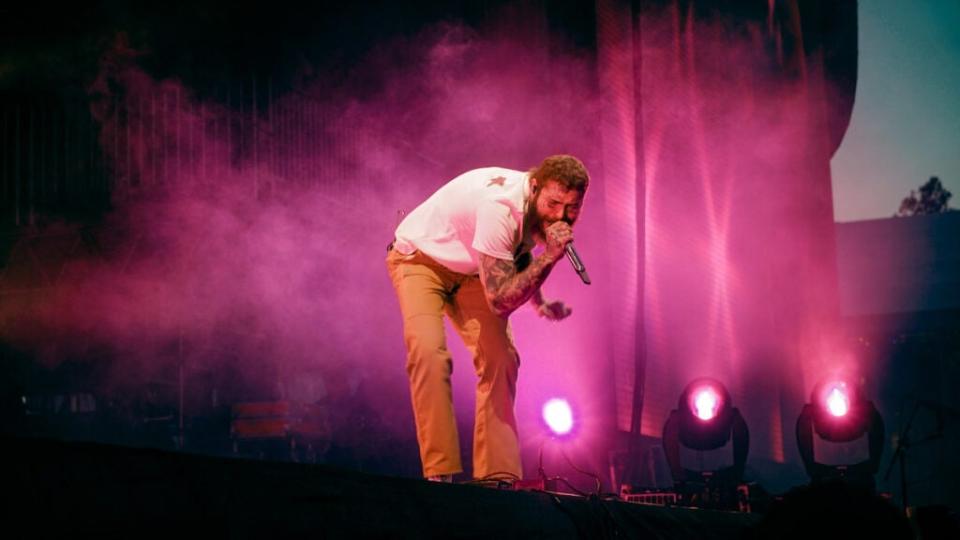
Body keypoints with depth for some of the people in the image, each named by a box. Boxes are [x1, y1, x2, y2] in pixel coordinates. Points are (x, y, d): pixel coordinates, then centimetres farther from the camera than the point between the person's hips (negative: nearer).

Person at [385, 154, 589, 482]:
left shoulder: (542, 211, -13)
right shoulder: (501, 206, -38)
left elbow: (519, 253, 11)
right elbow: (500, 298, -36)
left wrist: (539, 302, -2)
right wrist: (549, 256, -41)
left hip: (469, 270, 7)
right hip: (419, 258, -7)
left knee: (500, 358, -8)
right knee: (429, 352, -28)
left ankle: (498, 475, -6)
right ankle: (439, 473, -25)